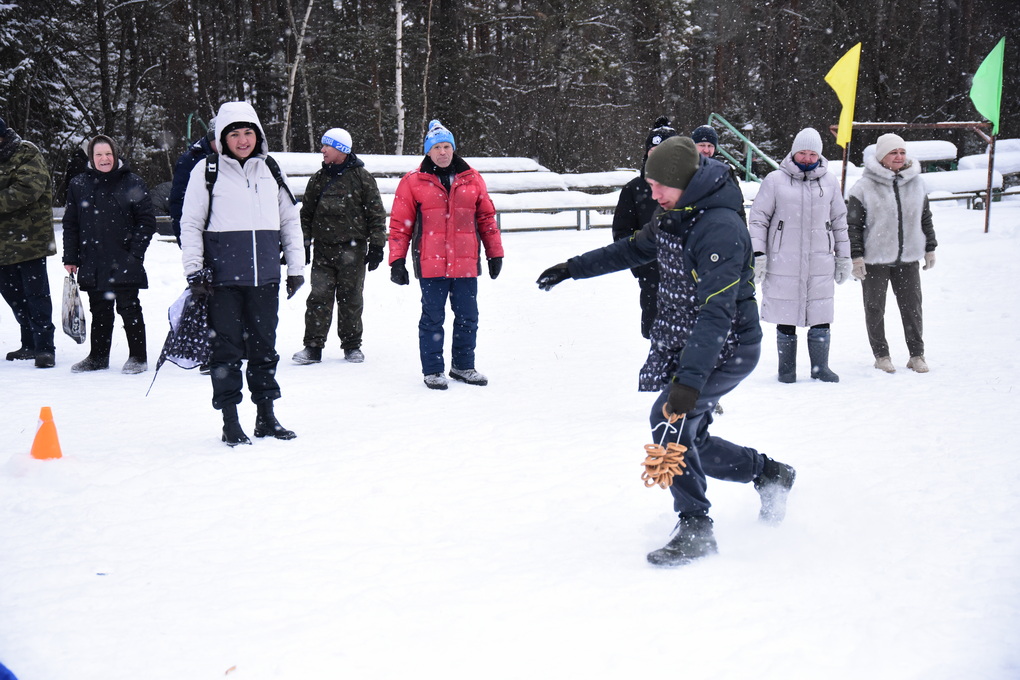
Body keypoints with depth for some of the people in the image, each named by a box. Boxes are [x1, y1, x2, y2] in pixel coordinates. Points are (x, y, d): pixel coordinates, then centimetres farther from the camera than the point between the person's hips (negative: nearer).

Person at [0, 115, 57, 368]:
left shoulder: (27, 155, -9)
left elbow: (28, 190, -23)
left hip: (28, 239, -8)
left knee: (35, 294, -5)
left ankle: (44, 347, -1)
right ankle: (30, 344, 24)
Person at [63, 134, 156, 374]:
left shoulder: (133, 183, -2)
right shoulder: (79, 185, 7)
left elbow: (147, 221, -2)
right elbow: (70, 224, 11)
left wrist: (135, 252, -10)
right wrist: (70, 258, 6)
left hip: (124, 263, -3)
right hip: (92, 262, 3)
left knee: (129, 308, 2)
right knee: (99, 311, 12)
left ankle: (138, 357, 11)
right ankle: (98, 357, 23)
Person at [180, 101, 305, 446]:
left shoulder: (271, 170, 10)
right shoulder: (207, 171, -1)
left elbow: (290, 220, 16)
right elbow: (190, 224, 0)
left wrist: (296, 267, 12)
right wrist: (194, 272, -7)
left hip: (265, 278, 4)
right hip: (223, 279, -3)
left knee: (264, 347, 11)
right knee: (227, 349, 1)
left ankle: (266, 417, 22)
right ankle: (230, 423, 9)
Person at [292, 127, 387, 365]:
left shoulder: (361, 177, 1)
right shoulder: (318, 179, 11)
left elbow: (376, 213, 1)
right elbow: (306, 213, 17)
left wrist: (376, 245, -4)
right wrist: (304, 243, 10)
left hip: (352, 249, -2)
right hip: (323, 249, 3)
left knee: (351, 298, 5)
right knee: (319, 297, -3)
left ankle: (352, 345, 16)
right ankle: (313, 346, 0)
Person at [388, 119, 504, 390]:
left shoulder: (472, 179, 9)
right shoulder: (413, 182, 1)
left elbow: (486, 217, 14)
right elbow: (400, 223, 2)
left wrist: (495, 253, 13)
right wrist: (397, 261, -3)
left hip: (466, 264, 3)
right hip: (430, 265, -3)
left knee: (468, 317, 10)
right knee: (432, 318, 3)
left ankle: (463, 366, 25)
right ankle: (432, 370, 14)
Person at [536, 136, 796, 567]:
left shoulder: (721, 228, -25)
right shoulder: (672, 218, 5)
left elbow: (716, 312, -33)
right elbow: (631, 250, 25)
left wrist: (690, 379, -41)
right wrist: (571, 269, 24)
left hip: (725, 349, -9)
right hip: (682, 345, 9)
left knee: (671, 419, -22)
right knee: (690, 442, 10)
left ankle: (695, 530, -11)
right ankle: (769, 474, 32)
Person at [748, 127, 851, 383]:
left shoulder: (830, 182, 9)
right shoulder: (775, 180, 0)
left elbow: (839, 221, 17)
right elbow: (758, 218, 3)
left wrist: (843, 257, 16)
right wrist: (758, 254, -5)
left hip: (820, 264, 2)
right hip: (783, 264, -2)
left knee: (821, 318, 2)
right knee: (785, 318, 3)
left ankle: (820, 367, 15)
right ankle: (786, 369, 16)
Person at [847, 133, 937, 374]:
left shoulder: (916, 183, 7)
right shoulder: (864, 187, -8)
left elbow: (925, 218, 17)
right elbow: (853, 225, -6)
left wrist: (930, 248, 16)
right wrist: (856, 256, -10)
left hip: (908, 259, 3)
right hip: (874, 260, -3)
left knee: (912, 307, 7)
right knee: (875, 308, 6)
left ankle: (917, 354, 19)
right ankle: (881, 355, 20)